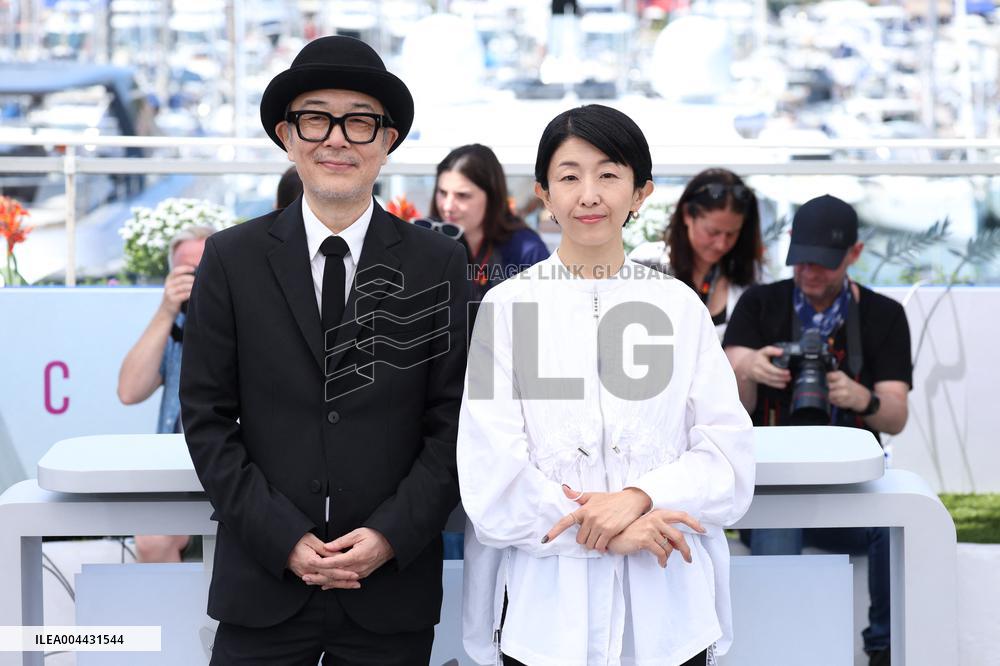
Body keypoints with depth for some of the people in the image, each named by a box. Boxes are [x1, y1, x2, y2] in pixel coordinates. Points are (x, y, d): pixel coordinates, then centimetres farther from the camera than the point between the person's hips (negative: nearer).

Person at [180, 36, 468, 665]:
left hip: (394, 582, 0)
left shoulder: (439, 264, 2)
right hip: (264, 582, 0)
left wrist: (391, 535, -10)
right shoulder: (232, 259, 2)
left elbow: (453, 420, 1)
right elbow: (207, 418, 0)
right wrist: (284, 540, -9)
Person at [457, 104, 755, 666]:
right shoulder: (508, 304, 1)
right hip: (547, 606, -1)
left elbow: (728, 456, -1)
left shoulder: (680, 306, 5)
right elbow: (489, 474, -6)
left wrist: (640, 497, -17)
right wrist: (607, 532, -14)